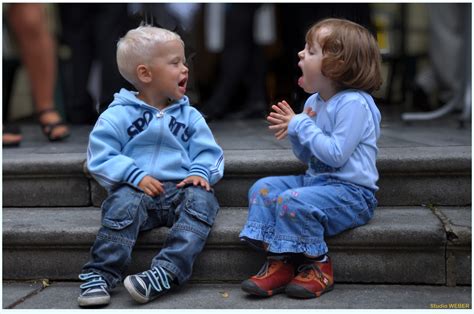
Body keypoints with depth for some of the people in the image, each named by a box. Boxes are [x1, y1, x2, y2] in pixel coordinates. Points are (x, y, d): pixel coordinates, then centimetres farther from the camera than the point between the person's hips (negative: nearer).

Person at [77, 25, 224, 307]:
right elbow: (102, 157, -3)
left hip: (180, 189, 3)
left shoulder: (189, 115, 14)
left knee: (201, 198, -28)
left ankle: (165, 274, -40)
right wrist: (135, 176, -18)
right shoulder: (118, 115, 3)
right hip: (138, 189, -2)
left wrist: (200, 172, -10)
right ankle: (100, 274, -29)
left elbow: (208, 152, 13)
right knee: (125, 200, -34)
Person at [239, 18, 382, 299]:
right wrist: (293, 129, -1)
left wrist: (302, 126, -16)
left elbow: (335, 154, -25)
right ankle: (279, 263, -4)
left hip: (351, 192, -10)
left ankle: (318, 267, -7)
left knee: (293, 201, -30)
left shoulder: (354, 103, -17)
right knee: (262, 188, -1)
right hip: (316, 180, 10)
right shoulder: (314, 102, 11)